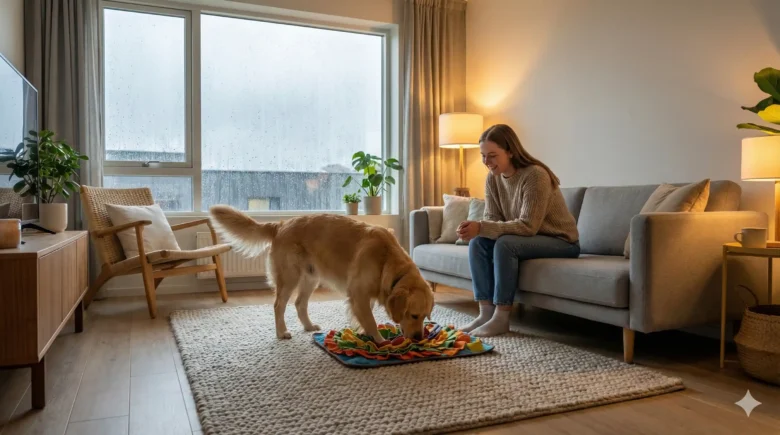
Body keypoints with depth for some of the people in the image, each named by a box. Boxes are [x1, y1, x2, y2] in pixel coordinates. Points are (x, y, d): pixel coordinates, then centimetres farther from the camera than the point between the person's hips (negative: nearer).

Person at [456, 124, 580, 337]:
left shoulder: (535, 175, -25)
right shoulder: (493, 178, -3)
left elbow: (528, 226, -30)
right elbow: (491, 219, -3)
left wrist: (482, 228, -37)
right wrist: (474, 227, -27)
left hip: (561, 242, -7)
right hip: (529, 239, 7)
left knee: (505, 244, -32)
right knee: (477, 243, -16)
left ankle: (501, 319, -22)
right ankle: (486, 313, -13)